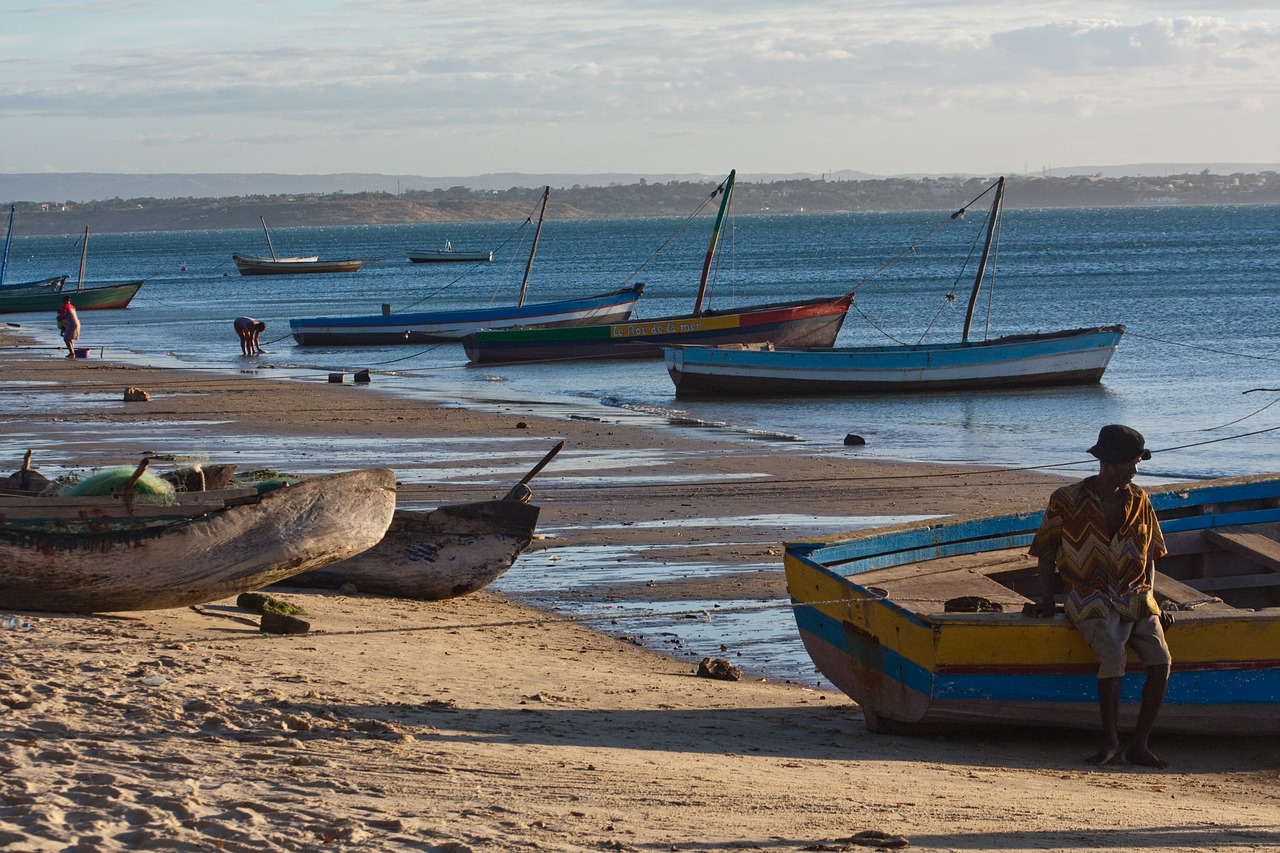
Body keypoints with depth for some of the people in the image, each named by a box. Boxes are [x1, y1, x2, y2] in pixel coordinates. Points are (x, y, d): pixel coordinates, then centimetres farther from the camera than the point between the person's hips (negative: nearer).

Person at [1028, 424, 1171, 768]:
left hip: (1135, 598, 4)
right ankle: (1110, 741, -19)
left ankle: (1139, 744, -13)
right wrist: (1046, 600, -1)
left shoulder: (1138, 500, 10)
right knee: (1113, 655, -32)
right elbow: (1047, 553, 9)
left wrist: (1150, 591, 4)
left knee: (1160, 659, -22)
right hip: (1091, 598, -4)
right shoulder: (1067, 501, 0)